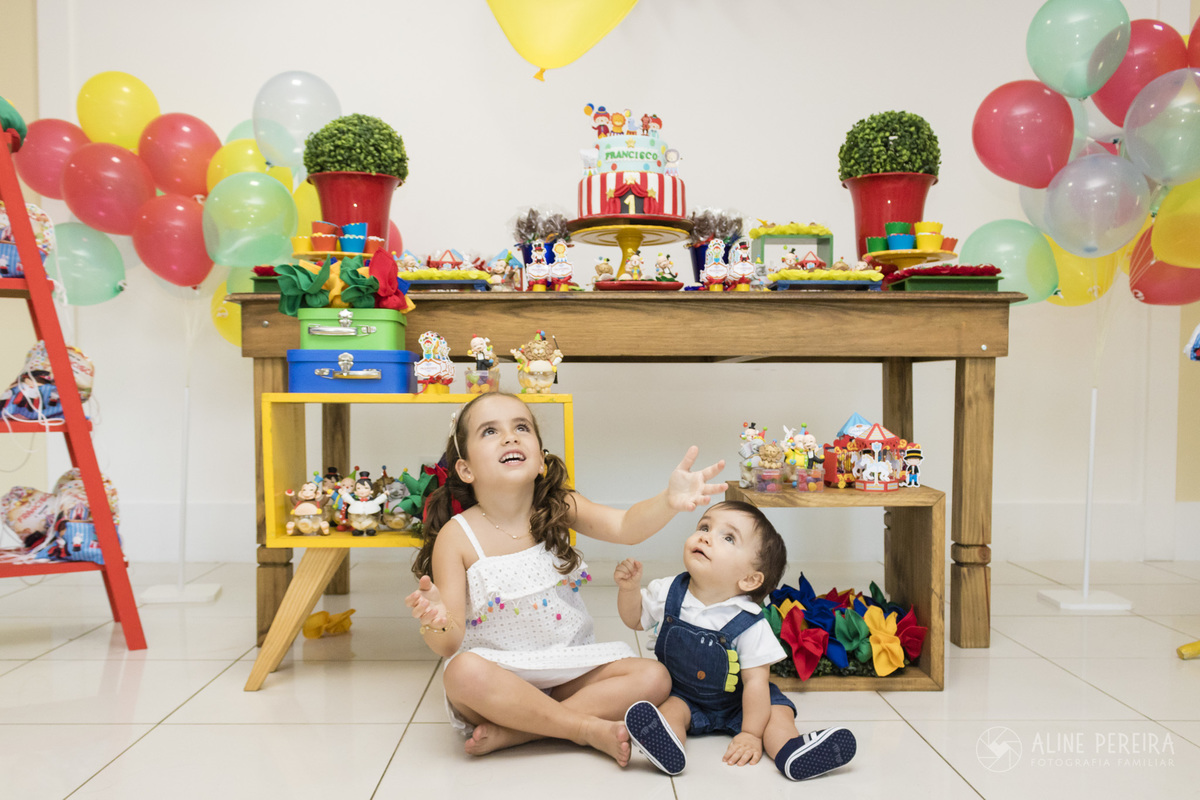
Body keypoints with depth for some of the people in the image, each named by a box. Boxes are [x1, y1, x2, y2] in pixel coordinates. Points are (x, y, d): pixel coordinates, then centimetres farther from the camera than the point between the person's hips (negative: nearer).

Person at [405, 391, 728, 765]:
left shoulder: (560, 508, -3)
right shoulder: (457, 537, -12)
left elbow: (626, 527, -22)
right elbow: (449, 645, -14)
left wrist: (668, 501, -45)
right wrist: (436, 622, -40)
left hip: (567, 669, 4)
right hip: (498, 674, -3)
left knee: (653, 677, -15)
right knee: (463, 673, -36)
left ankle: (513, 732, -20)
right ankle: (590, 728, -20)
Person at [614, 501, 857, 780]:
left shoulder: (750, 624, -25)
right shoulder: (668, 593, -14)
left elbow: (756, 679, -22)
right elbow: (636, 619, 3)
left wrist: (751, 734, -23)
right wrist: (629, 588, -16)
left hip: (735, 702, -1)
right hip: (682, 695, 1)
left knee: (777, 710, -21)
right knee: (672, 707, -29)